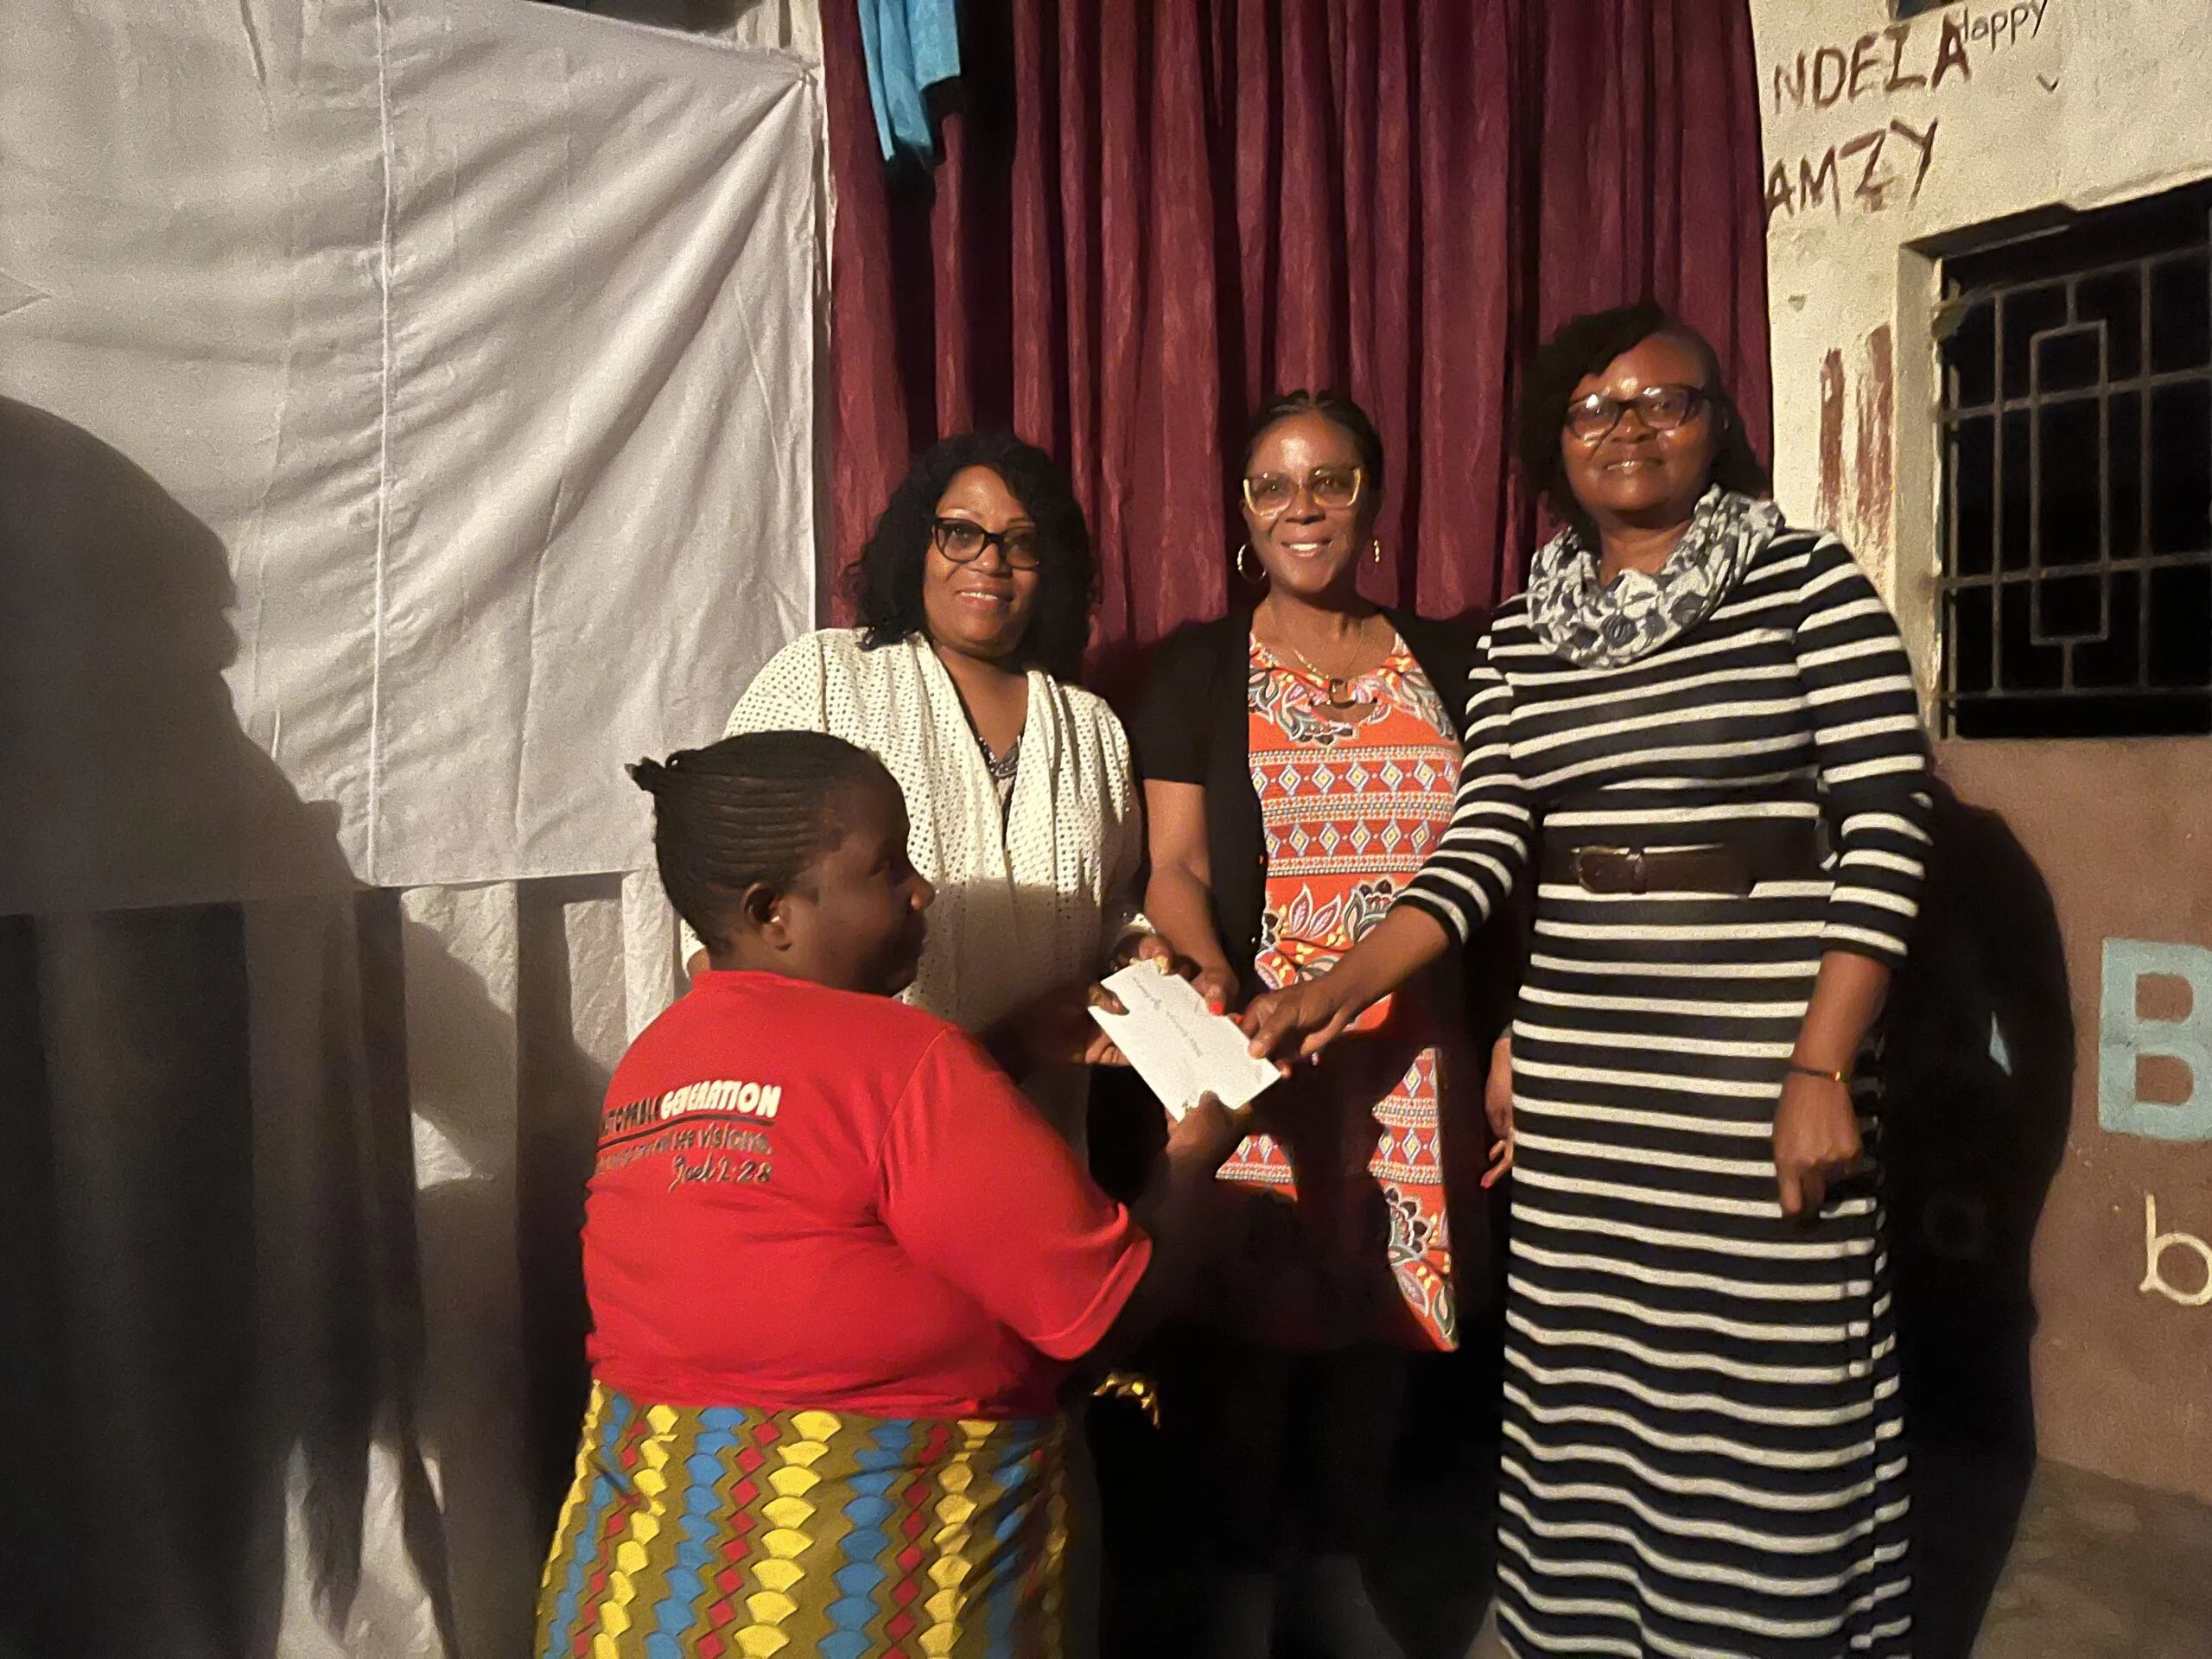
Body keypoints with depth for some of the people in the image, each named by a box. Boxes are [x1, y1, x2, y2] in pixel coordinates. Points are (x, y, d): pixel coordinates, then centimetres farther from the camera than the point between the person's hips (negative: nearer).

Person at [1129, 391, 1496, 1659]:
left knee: (1383, 1307, 9)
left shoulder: (1445, 666, 11)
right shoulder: (1201, 669, 4)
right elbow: (1177, 865, -3)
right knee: (1253, 1307, 2)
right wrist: (1214, 977, -22)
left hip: (1410, 1055, 3)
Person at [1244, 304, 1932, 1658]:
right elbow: (1484, 844, 3)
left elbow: (1885, 831, -7)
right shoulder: (1521, 633, 9)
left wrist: (1821, 1072, -13)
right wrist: (1337, 992, -10)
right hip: (1577, 1083, 4)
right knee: (1587, 1402, 12)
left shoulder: (1809, 583, -2)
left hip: (1759, 1074, -3)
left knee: (1769, 1408, 4)